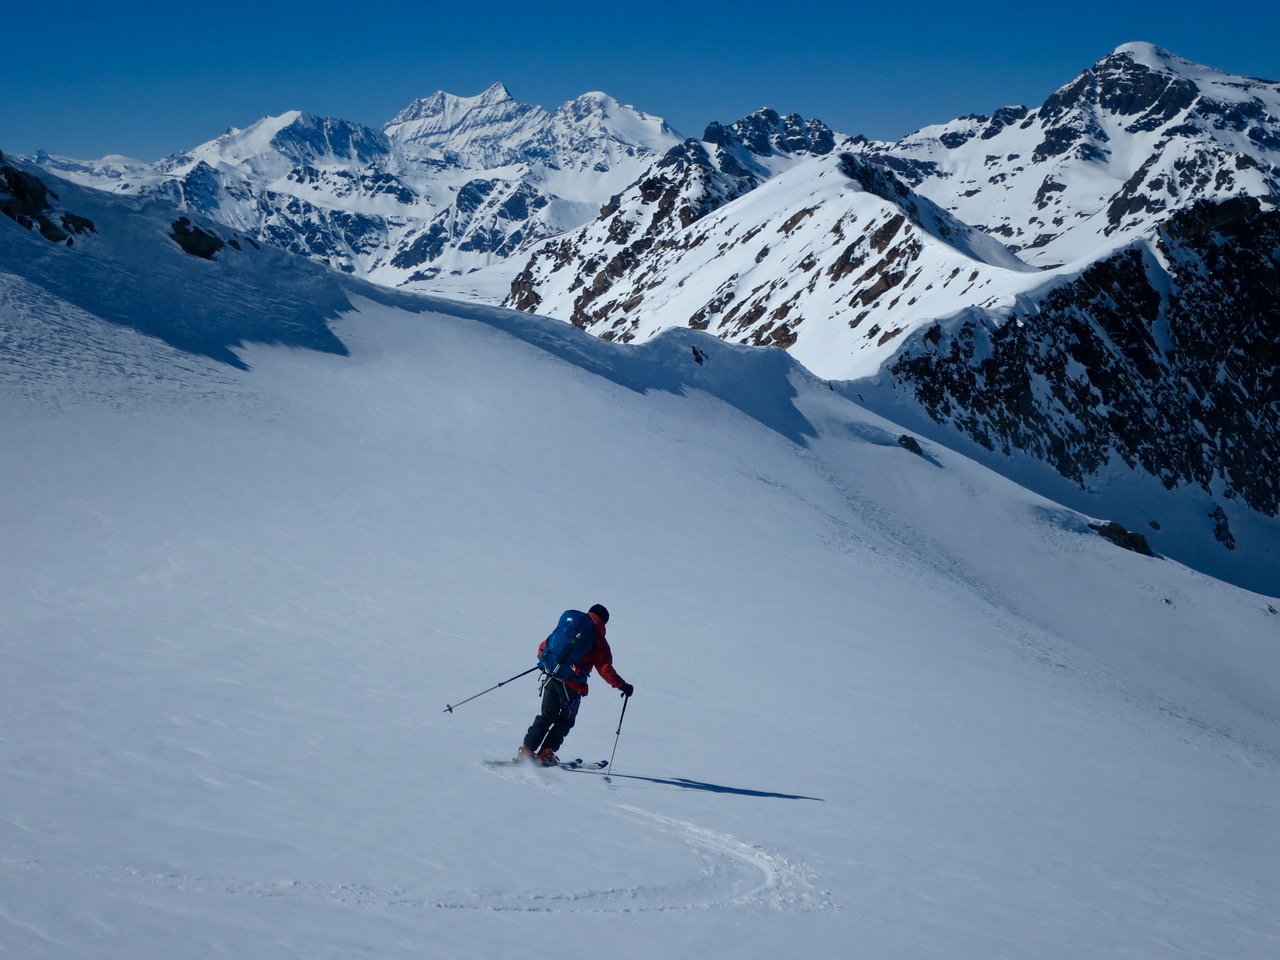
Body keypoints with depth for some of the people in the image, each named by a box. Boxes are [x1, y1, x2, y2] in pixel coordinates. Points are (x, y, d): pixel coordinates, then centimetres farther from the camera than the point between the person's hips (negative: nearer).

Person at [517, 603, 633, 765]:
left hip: (551, 679, 4)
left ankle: (526, 750, 9)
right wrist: (622, 685, -3)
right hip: (572, 686, -4)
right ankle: (546, 753, 8)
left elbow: (544, 647, 13)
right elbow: (605, 668, -9)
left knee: (547, 717, 17)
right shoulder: (598, 640, -2)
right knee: (565, 721, 15)